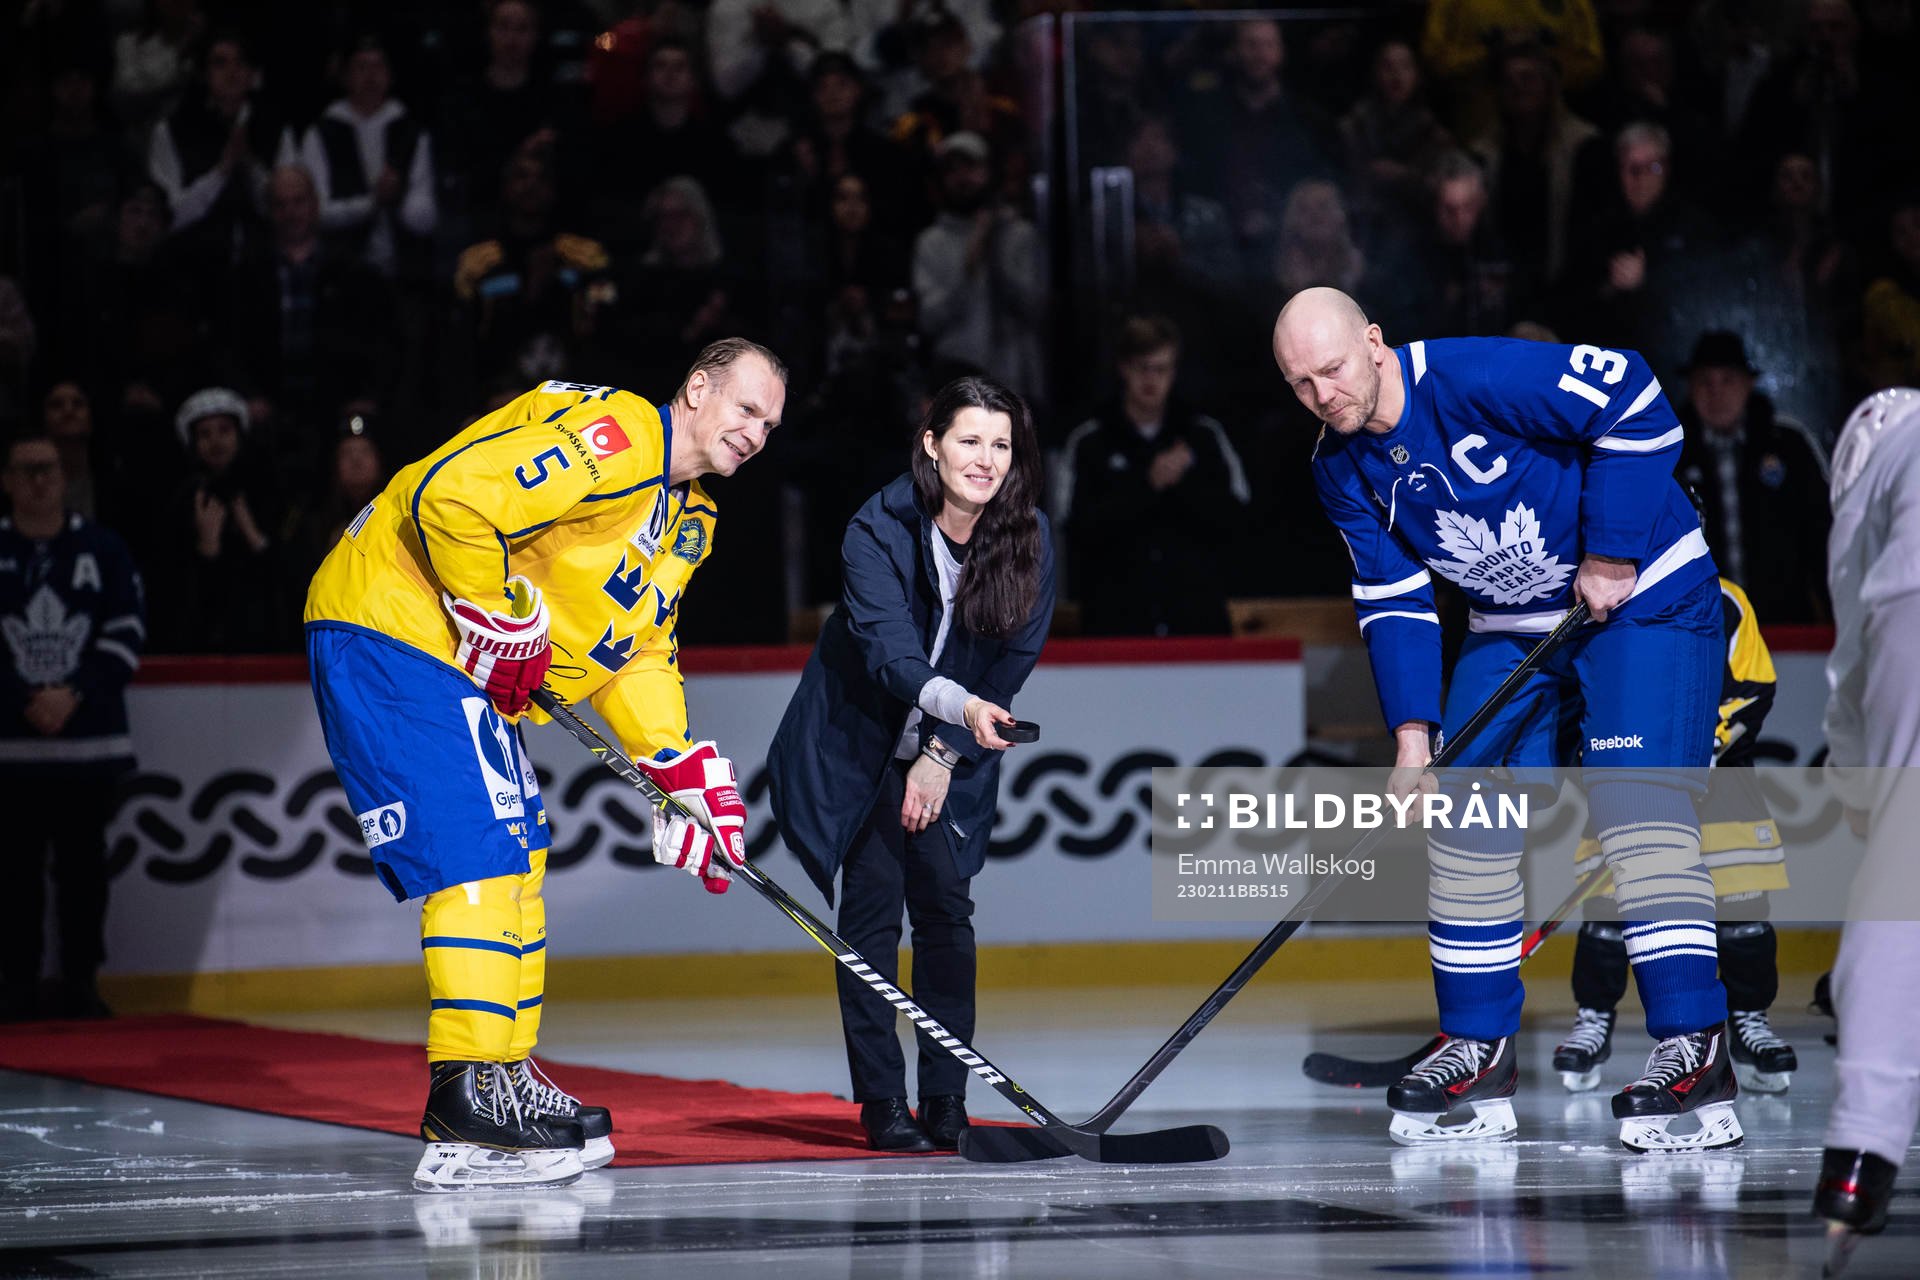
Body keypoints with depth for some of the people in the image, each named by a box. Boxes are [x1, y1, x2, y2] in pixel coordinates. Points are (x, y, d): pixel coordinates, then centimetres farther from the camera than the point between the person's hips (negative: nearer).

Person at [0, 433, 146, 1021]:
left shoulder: (102, 547, 5)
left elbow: (126, 634, 2)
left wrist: (73, 695, -10)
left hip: (89, 737, 1)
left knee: (83, 863, 3)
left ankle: (80, 982, 9)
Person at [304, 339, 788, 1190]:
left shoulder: (690, 518, 16)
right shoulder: (612, 436, -19)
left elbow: (636, 655, 21)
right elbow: (452, 497, -28)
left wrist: (692, 776, 9)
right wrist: (499, 626, -19)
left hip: (462, 671, 11)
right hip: (390, 625, -11)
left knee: (517, 858, 14)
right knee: (480, 855, -16)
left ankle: (505, 1079, 22)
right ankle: (465, 1101, -19)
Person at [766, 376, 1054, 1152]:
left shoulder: (1028, 541, -12)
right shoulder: (879, 530, -22)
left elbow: (1012, 662, -6)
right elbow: (888, 652, -31)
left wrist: (946, 753, -11)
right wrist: (961, 704, -49)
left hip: (954, 753, 3)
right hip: (861, 743, -3)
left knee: (946, 906, -3)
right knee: (873, 906, -8)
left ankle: (947, 1102, 3)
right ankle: (882, 1103, -4)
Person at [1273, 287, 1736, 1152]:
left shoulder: (1476, 378, -26)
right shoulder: (1341, 469, -2)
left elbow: (1633, 403, -27)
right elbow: (1392, 601, 3)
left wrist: (1612, 557, -22)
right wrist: (1413, 736, -7)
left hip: (1644, 597, -8)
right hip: (1512, 625, 8)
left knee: (1639, 812, -19)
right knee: (1467, 819, 2)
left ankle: (1695, 1052, -22)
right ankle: (1477, 1051, 11)